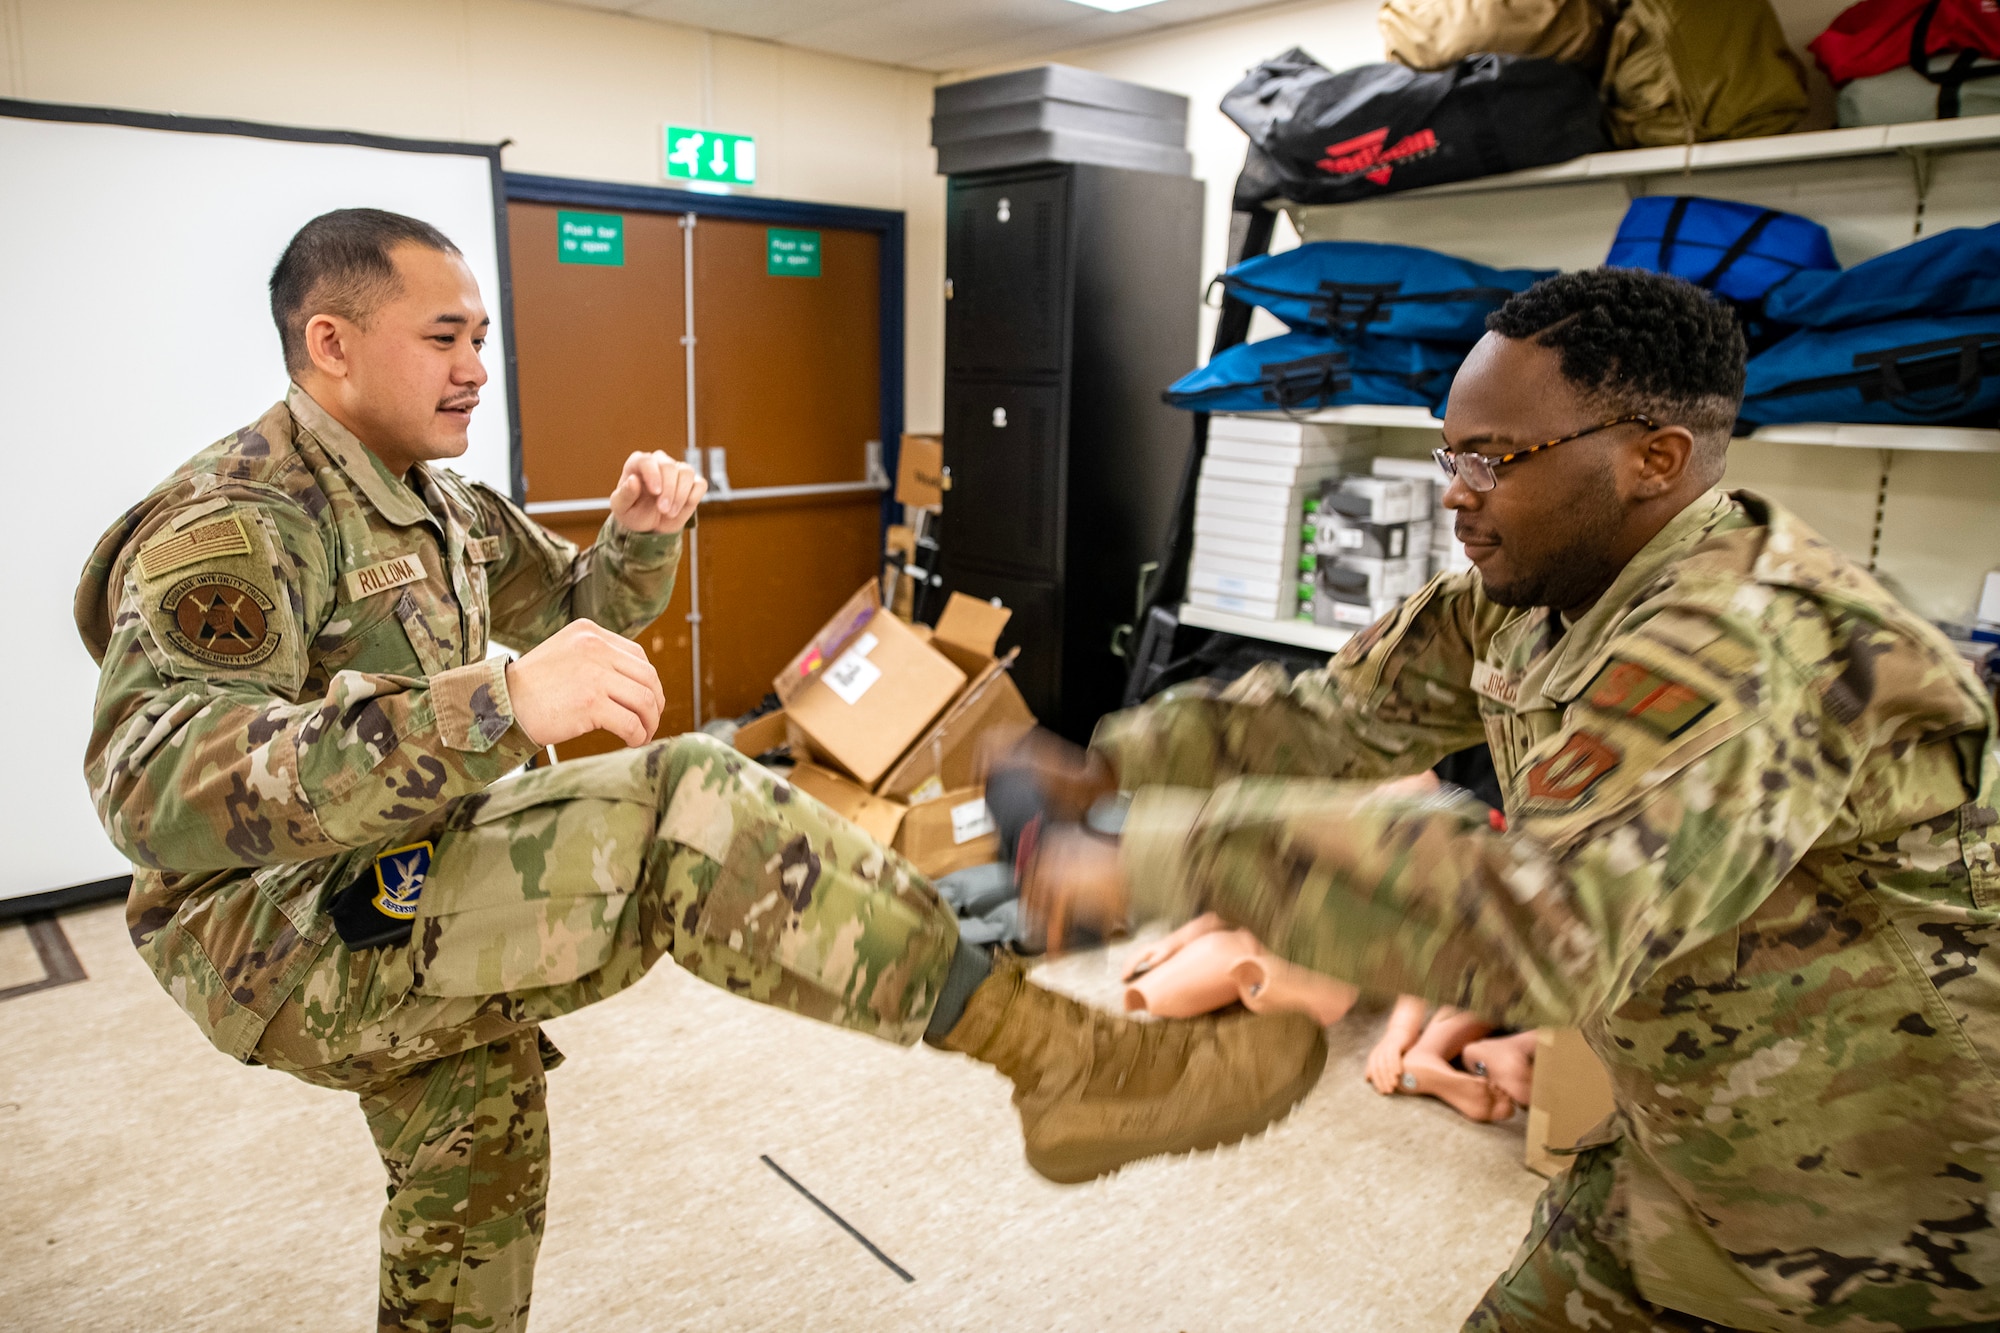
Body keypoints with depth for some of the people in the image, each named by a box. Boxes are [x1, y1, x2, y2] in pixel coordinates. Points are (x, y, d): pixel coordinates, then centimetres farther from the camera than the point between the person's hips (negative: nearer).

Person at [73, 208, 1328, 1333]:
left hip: (414, 925, 10)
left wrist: (638, 535, -5)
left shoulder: (435, 505, 11)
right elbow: (163, 788, -34)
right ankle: (1059, 1058, -32)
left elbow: (584, 610, 19)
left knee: (475, 1202, 22)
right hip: (298, 944, -9)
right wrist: (495, 703, -48)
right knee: (683, 811, -30)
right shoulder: (230, 525, -17)